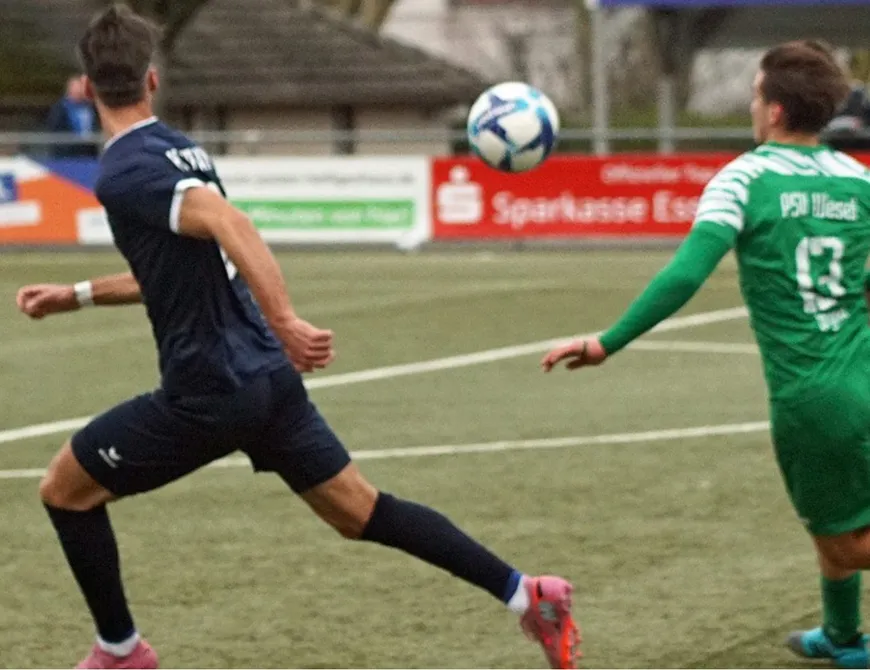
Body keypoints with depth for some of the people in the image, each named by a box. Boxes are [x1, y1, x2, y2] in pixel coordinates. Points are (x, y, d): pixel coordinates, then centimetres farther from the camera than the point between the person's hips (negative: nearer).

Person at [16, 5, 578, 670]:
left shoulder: (124, 173, -14)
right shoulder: (181, 149, 13)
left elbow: (229, 224, -31)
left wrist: (286, 323, -39)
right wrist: (77, 294, 28)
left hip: (208, 391, -8)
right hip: (268, 375, 8)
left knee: (65, 489, 10)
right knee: (360, 511, 14)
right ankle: (525, 594, 8)